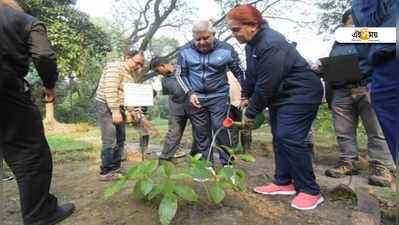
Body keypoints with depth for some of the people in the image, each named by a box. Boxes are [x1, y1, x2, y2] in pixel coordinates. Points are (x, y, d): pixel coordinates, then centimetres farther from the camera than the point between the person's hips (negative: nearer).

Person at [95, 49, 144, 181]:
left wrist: (131, 109, 14)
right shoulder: (115, 68, -12)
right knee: (109, 140, -11)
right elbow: (110, 90, -23)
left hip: (118, 107, 9)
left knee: (120, 139, 10)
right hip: (106, 106, -9)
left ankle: (115, 167, 20)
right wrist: (115, 110, -28)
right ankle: (105, 172, -2)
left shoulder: (130, 74, 18)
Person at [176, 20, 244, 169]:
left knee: (220, 128, -8)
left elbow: (239, 72, 3)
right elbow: (180, 74, 6)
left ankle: (227, 164, 10)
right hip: (196, 97, 2)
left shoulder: (226, 50, -5)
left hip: (219, 96, -2)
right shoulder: (185, 51, -1)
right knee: (201, 131, 6)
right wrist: (189, 93, -6)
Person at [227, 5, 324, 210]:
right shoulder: (252, 42, 6)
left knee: (289, 139, -14)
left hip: (300, 94, -10)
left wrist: (251, 113, -17)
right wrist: (245, 96, 16)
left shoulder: (271, 45, -27)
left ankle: (311, 192, 1)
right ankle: (283, 182, 23)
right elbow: (251, 74, 15)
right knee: (278, 138, 11)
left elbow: (265, 85, -27)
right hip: (279, 96, 10)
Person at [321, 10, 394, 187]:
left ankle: (381, 166, 1)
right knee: (344, 132, 2)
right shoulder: (337, 46, 24)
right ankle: (349, 162, 11)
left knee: (376, 130, -6)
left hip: (368, 89, -2)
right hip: (341, 93, 3)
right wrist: (323, 70, 6)